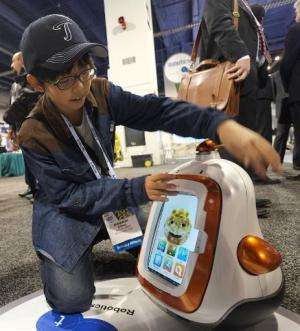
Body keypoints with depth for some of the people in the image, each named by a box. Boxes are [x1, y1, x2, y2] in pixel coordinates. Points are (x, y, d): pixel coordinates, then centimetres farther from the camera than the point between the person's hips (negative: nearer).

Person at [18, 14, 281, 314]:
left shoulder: (101, 93, -15)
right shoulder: (34, 135, -24)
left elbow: (154, 110, -27)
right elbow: (67, 195, -25)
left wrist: (220, 124, -44)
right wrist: (136, 190, -37)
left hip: (107, 192, 4)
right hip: (64, 211, -3)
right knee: (72, 301, -12)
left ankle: (94, 241, 26)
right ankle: (51, 254, 22)